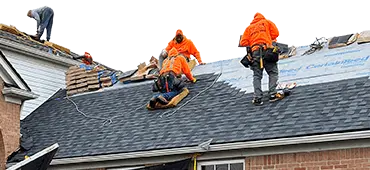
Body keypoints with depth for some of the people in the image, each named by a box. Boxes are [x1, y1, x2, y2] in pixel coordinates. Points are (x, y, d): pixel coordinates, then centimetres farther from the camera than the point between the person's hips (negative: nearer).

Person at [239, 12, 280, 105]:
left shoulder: (249, 27, 21)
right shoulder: (267, 22, 16)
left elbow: (243, 42, 12)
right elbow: (276, 34, 4)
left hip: (255, 52, 2)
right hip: (267, 50, -2)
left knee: (257, 76, 5)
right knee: (273, 73, 7)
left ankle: (257, 98, -4)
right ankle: (272, 94, -3)